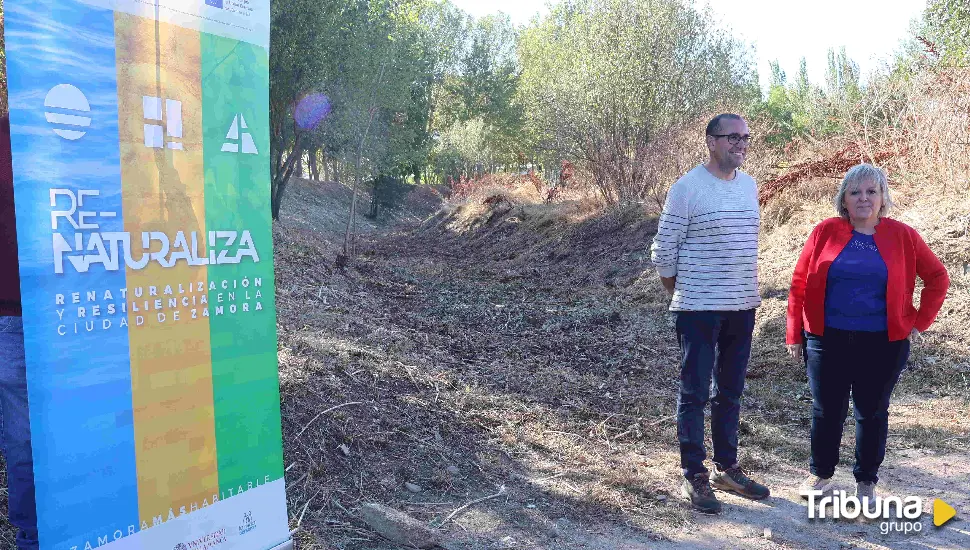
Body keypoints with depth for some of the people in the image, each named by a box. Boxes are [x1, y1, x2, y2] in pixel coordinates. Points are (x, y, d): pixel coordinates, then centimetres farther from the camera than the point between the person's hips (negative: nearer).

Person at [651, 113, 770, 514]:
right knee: (695, 393, 2)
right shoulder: (687, 188, -11)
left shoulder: (749, 185, 9)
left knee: (730, 392, 15)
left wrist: (746, 293, 16)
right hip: (699, 310, -6)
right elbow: (663, 251, -7)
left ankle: (727, 468, 29)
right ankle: (694, 475, 13)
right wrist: (682, 296, 1)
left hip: (743, 308, 6)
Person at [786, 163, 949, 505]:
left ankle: (866, 482, 28)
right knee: (826, 410, 10)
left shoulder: (902, 236, 0)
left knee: (872, 412, 11)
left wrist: (920, 321, 3)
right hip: (828, 339, 0)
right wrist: (794, 335, 1)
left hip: (882, 344, 0)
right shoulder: (826, 232, -1)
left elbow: (937, 278, 10)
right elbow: (800, 283, 2)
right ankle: (820, 474, 27)